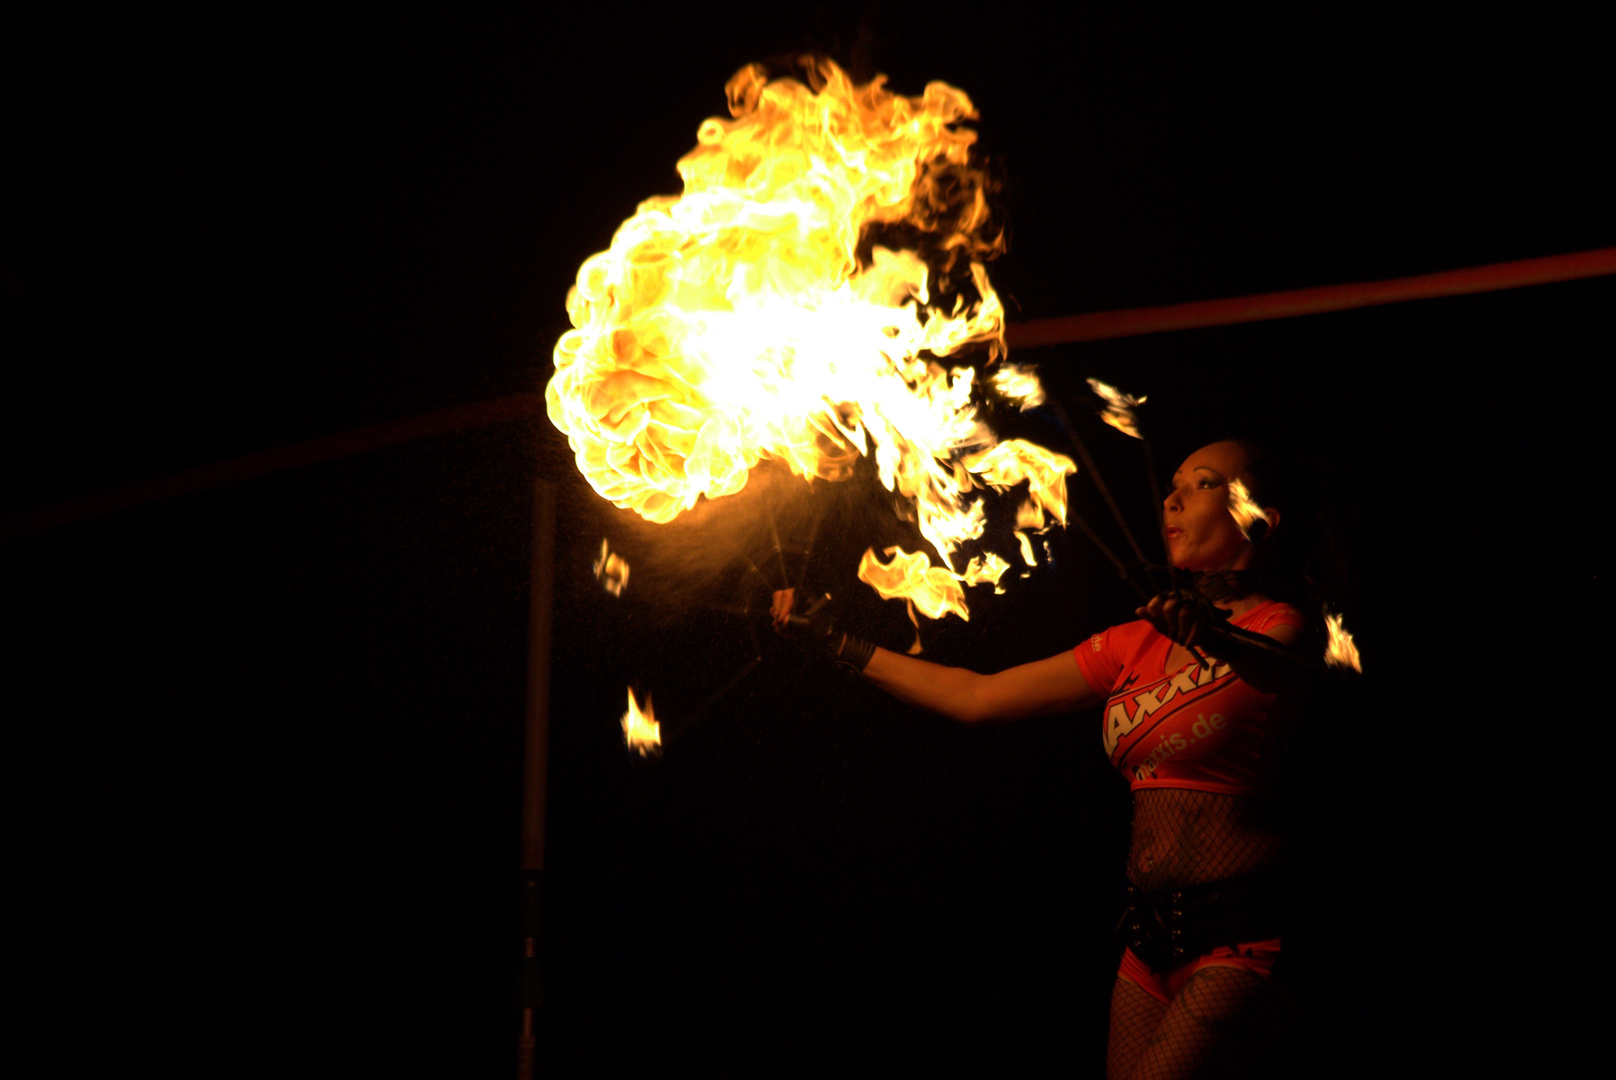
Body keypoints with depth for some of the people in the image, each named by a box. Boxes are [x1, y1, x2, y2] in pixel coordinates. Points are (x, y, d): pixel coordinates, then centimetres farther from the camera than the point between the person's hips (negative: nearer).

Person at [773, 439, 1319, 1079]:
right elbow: (975, 698, 16)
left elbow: (1284, 672, -29)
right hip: (1153, 937, 6)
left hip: (1241, 932, -6)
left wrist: (1219, 638, -52)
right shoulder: (1137, 645, 14)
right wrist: (834, 641, 15)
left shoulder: (1276, 626, -3)